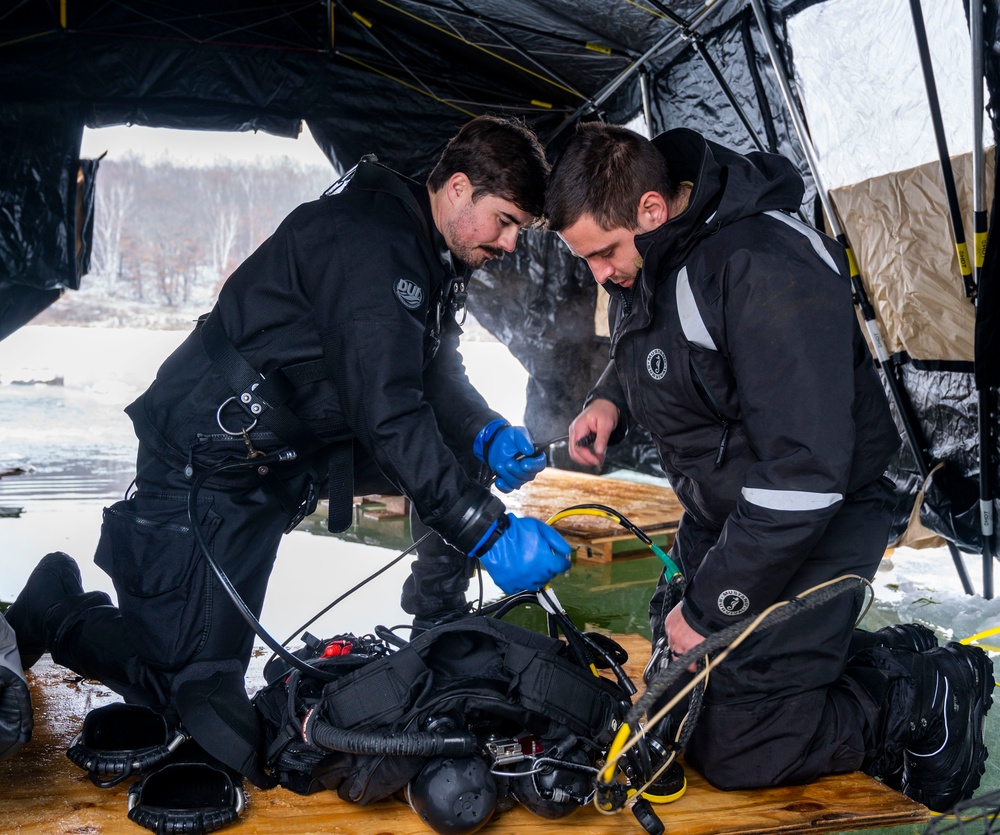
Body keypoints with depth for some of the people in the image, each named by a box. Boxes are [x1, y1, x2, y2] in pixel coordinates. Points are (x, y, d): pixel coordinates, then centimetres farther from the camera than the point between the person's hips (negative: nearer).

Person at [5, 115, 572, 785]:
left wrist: (488, 433, -7)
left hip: (303, 446, 10)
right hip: (216, 460, -10)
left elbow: (437, 374, 14)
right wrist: (489, 533, -33)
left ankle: (442, 623, 12)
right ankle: (56, 610, 12)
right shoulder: (368, 243, -25)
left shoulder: (436, 252, 7)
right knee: (202, 698, -11)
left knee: (463, 453, 1)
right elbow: (388, 414, -32)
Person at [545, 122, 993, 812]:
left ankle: (927, 696, 9)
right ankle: (892, 657, 21)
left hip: (813, 526, -9)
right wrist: (608, 401, -5)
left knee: (733, 751, -9)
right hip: (717, 515, 9)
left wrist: (709, 608, -24)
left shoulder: (769, 271, -31)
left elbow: (804, 475, -32)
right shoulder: (642, 262, -4)